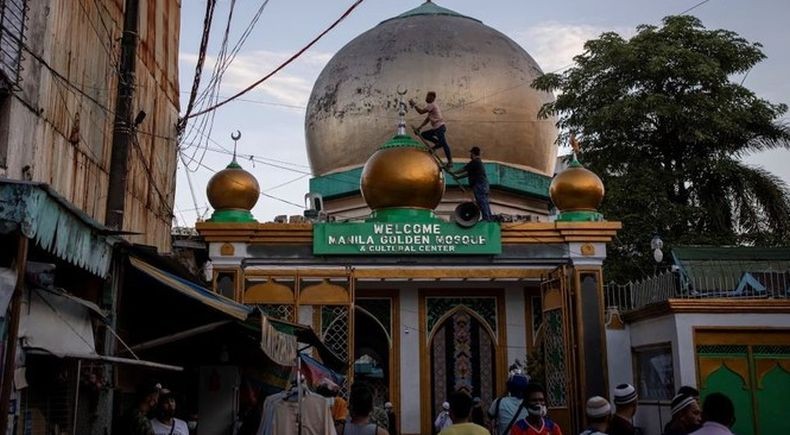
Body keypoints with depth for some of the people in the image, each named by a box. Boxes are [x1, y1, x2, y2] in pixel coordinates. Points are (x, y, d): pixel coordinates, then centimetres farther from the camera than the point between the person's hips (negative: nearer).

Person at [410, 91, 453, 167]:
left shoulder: (432, 105, -9)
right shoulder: (431, 105, 22)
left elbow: (421, 111, -18)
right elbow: (427, 119, 23)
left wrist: (414, 104, -6)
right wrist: (419, 128, 18)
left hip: (440, 127, -10)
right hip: (436, 128, 10)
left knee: (444, 144, -11)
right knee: (423, 134, 13)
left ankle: (450, 162, -11)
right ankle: (438, 143, 6)